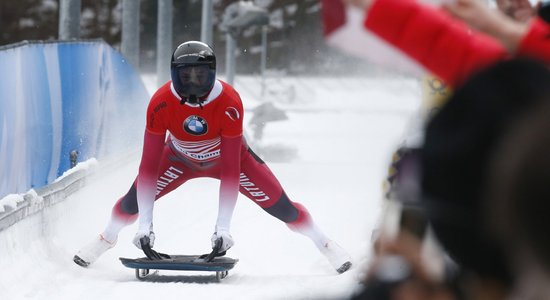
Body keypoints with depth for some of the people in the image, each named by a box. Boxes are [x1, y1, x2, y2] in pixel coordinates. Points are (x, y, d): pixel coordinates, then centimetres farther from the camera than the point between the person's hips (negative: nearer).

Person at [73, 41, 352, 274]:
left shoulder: (229, 103, -38)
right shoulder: (161, 103, -34)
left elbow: (230, 169, -36)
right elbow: (149, 164, -30)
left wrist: (223, 226, -39)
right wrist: (145, 225, -34)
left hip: (229, 156, -1)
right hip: (181, 158, 1)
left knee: (280, 206, -7)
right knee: (134, 199, -6)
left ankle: (323, 242, 19)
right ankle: (107, 238, 26)